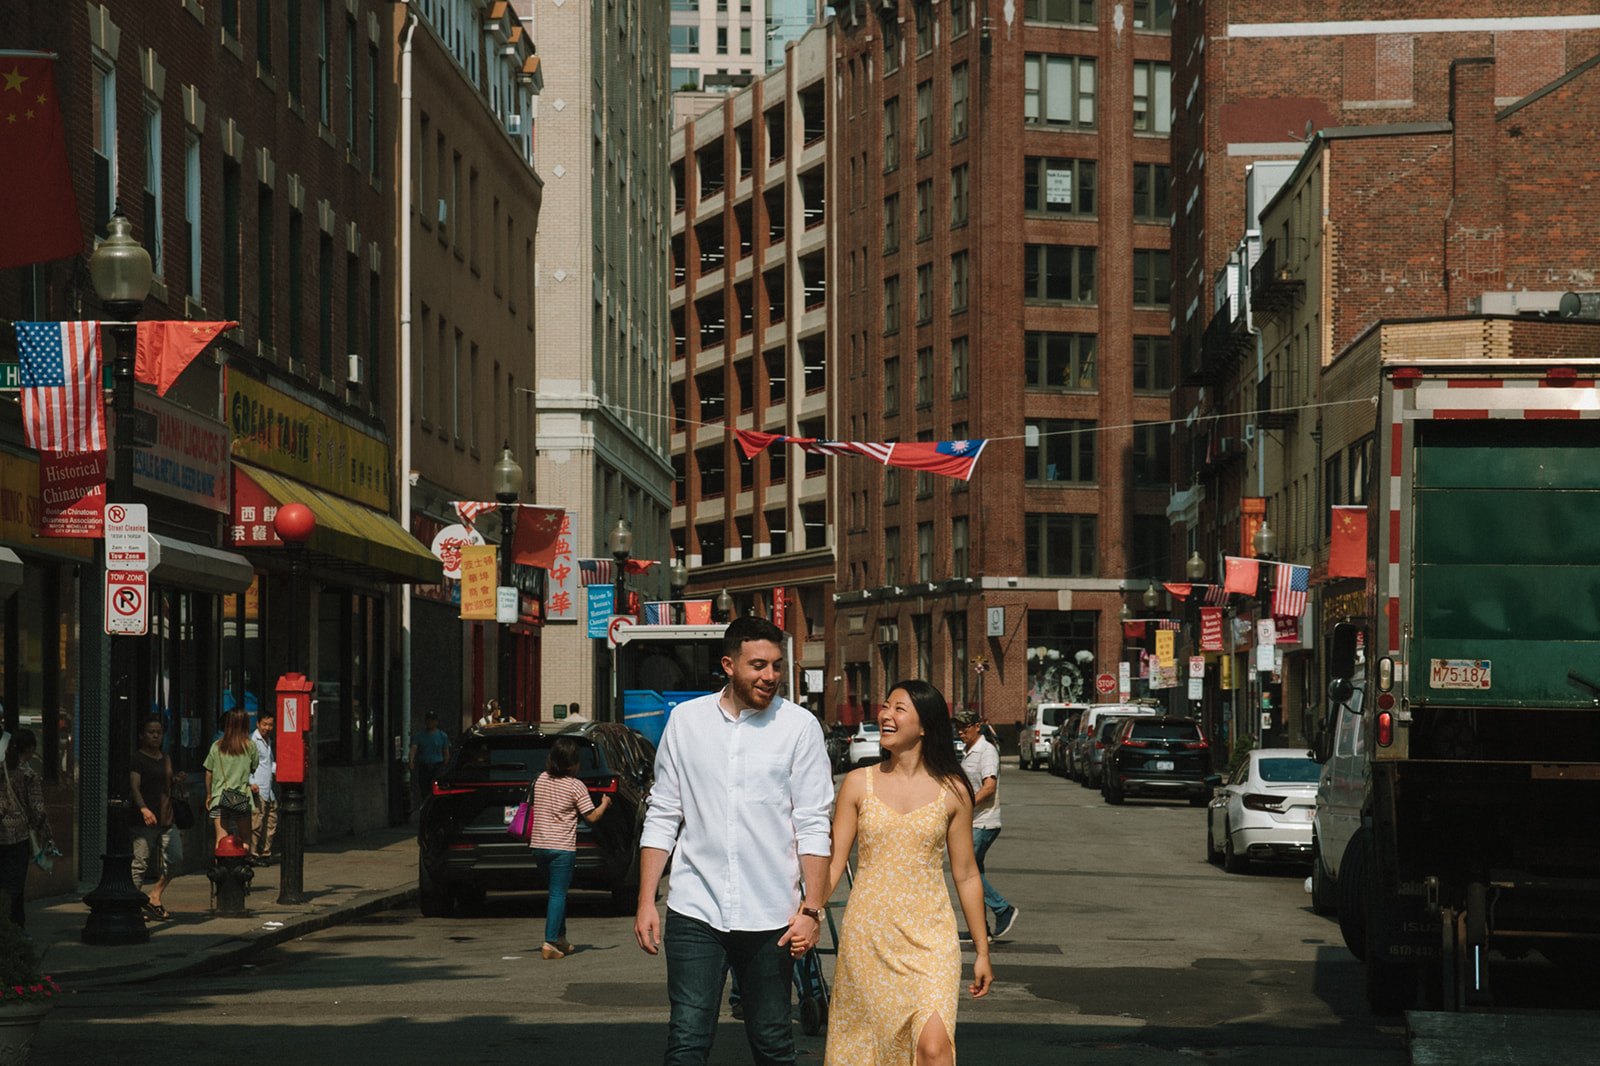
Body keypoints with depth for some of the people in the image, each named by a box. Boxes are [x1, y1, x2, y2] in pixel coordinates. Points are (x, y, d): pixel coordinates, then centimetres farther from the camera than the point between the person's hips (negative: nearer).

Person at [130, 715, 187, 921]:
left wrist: (178, 782, 6)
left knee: (175, 857, -3)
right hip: (144, 820, -7)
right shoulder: (136, 758, -3)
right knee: (140, 863, -7)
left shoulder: (166, 758, 19)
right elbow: (134, 788, -15)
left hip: (166, 819, 7)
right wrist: (144, 809, -31)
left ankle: (154, 897, 10)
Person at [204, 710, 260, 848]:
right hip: (242, 798, -1)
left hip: (219, 798, 1)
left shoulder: (216, 747, 5)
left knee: (220, 840, -1)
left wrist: (208, 795, 18)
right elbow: (253, 769, 10)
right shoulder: (250, 746, 0)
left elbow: (208, 773, 8)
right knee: (245, 837, 9)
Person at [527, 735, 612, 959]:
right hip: (562, 846, -5)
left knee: (557, 892, 19)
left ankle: (560, 939, 24)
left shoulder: (540, 780, 6)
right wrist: (604, 804, 11)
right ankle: (550, 943, -10)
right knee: (558, 894, -3)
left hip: (539, 845, 5)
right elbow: (591, 817, -7)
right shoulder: (575, 786, -9)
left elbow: (532, 801, 20)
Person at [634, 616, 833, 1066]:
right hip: (695, 911, 1)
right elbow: (662, 816, 10)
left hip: (770, 916, -1)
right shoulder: (685, 720, 7)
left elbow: (813, 827, -1)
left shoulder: (799, 726, 1)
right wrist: (646, 901, 5)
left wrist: (811, 909, -8)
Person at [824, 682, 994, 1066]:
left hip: (930, 939, -1)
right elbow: (832, 863, 2)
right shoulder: (858, 784, 3)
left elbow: (966, 875, 8)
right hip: (866, 937, 1)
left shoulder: (952, 792, 2)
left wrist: (982, 951, 11)